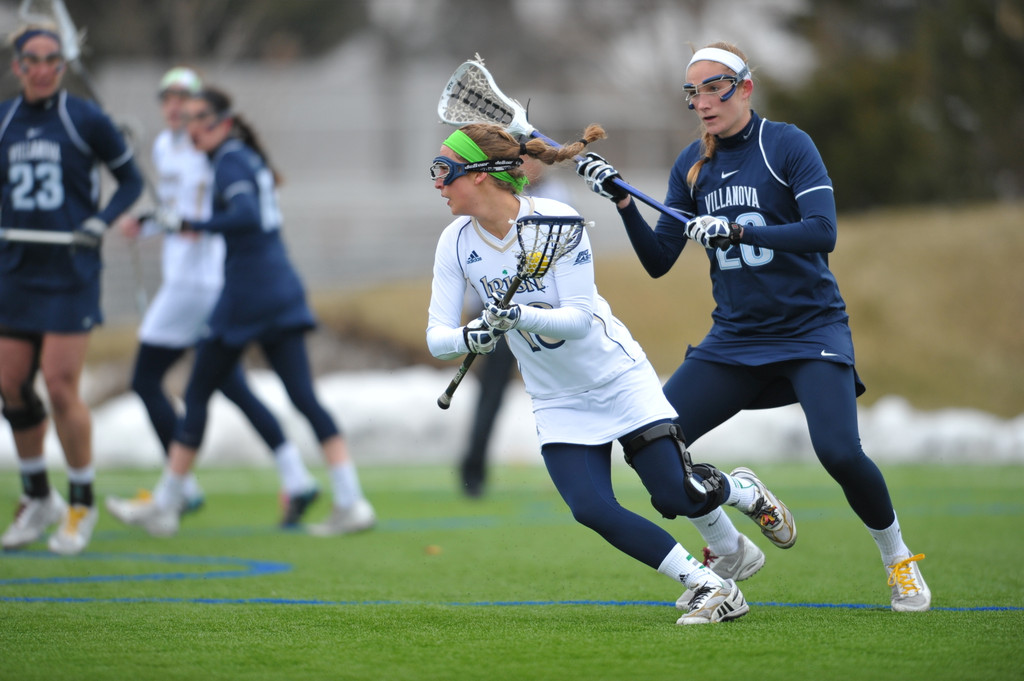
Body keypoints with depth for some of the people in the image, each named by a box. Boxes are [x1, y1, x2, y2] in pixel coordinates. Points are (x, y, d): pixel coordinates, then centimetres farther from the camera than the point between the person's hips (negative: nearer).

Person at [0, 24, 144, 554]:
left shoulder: (85, 119, -4)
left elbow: (130, 180, 5)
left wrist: (102, 221, -10)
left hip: (71, 273, -4)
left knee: (60, 387, -10)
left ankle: (82, 504, 6)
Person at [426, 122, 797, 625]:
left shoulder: (554, 220, -22)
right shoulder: (457, 243, -9)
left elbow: (579, 318, -24)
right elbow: (436, 335, -10)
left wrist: (522, 316, -42)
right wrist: (468, 337, -33)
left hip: (617, 376, -4)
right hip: (557, 402, 4)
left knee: (678, 497, -8)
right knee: (591, 509, -16)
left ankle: (745, 492, 28)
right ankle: (710, 587, -3)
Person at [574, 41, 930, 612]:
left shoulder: (787, 144, -8)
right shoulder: (692, 165, 7)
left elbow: (822, 232, -20)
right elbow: (658, 261, 6)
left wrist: (737, 230, -29)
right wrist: (622, 200, -9)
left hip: (810, 330, -5)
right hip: (734, 338, 5)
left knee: (839, 452, -24)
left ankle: (899, 561, 3)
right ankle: (731, 554, 12)